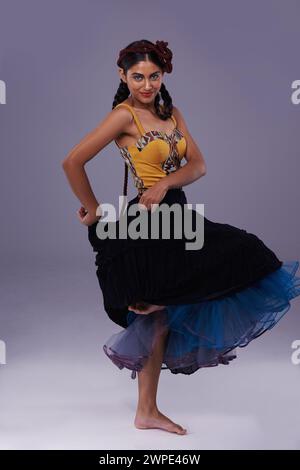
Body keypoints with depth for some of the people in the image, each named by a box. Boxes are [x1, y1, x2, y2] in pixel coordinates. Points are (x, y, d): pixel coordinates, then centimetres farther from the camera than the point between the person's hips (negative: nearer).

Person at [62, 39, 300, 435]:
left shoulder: (171, 113, 12)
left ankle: (147, 412, 22)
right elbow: (72, 163, -15)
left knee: (161, 317, 11)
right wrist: (93, 210, -5)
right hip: (148, 224, -8)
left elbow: (198, 165, 3)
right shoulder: (124, 115, -10)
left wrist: (165, 183, -17)